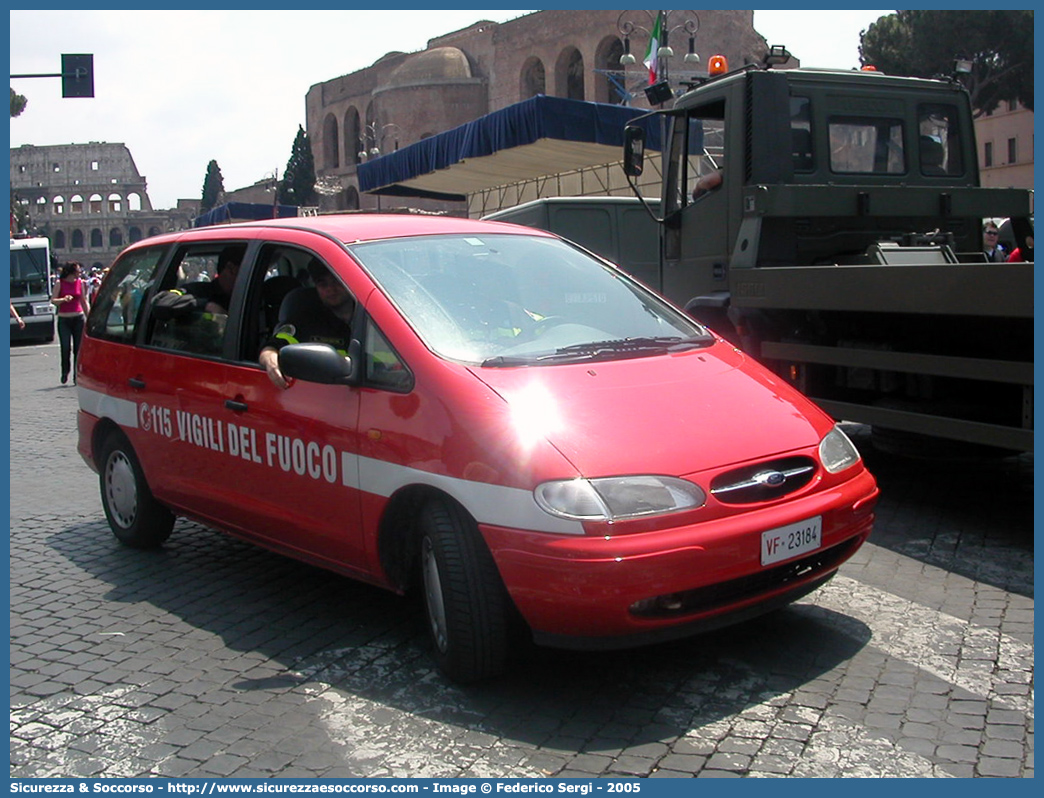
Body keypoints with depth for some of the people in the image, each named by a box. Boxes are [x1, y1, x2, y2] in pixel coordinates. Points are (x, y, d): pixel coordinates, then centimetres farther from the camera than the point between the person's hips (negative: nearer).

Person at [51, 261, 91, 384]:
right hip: (64, 319, -2)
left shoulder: (80, 282, 7)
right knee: (66, 348, -6)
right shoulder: (60, 283, -1)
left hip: (78, 318, 2)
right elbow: (53, 300, -5)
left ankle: (77, 375, 6)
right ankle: (65, 372, 15)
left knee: (78, 348, 0)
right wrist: (64, 299, -24)